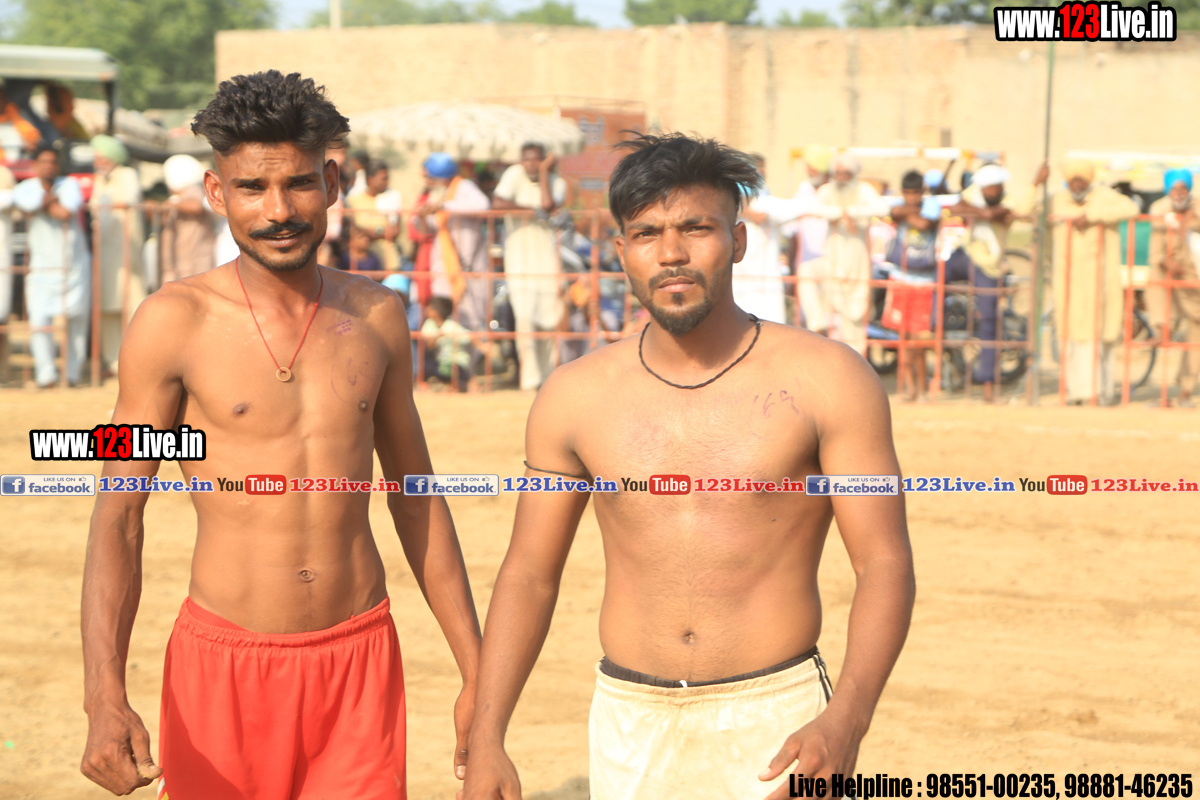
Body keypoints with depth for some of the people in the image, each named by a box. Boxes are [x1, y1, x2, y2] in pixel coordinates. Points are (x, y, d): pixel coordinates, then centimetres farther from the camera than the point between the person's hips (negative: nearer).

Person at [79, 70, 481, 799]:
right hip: (224, 664, -2)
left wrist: (476, 672, 11)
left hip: (359, 660, 2)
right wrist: (105, 699, -19)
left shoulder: (376, 316, 4)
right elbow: (118, 519, -7)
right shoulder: (174, 322, -7)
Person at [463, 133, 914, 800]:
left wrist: (846, 720, -21)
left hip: (778, 727, -2)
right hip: (630, 728, 2)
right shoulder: (575, 397, 3)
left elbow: (886, 564, -7)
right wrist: (486, 741, 2)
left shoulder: (827, 381, -5)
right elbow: (529, 575, 9)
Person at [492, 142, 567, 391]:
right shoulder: (515, 174, 0)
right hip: (519, 256, -2)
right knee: (525, 317, -14)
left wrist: (544, 171, -10)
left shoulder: (557, 182, 5)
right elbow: (497, 203, -14)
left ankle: (547, 375, 20)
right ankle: (529, 378, -13)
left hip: (547, 256, 3)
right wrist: (529, 208, -10)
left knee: (549, 318, 4)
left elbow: (548, 205, -16)